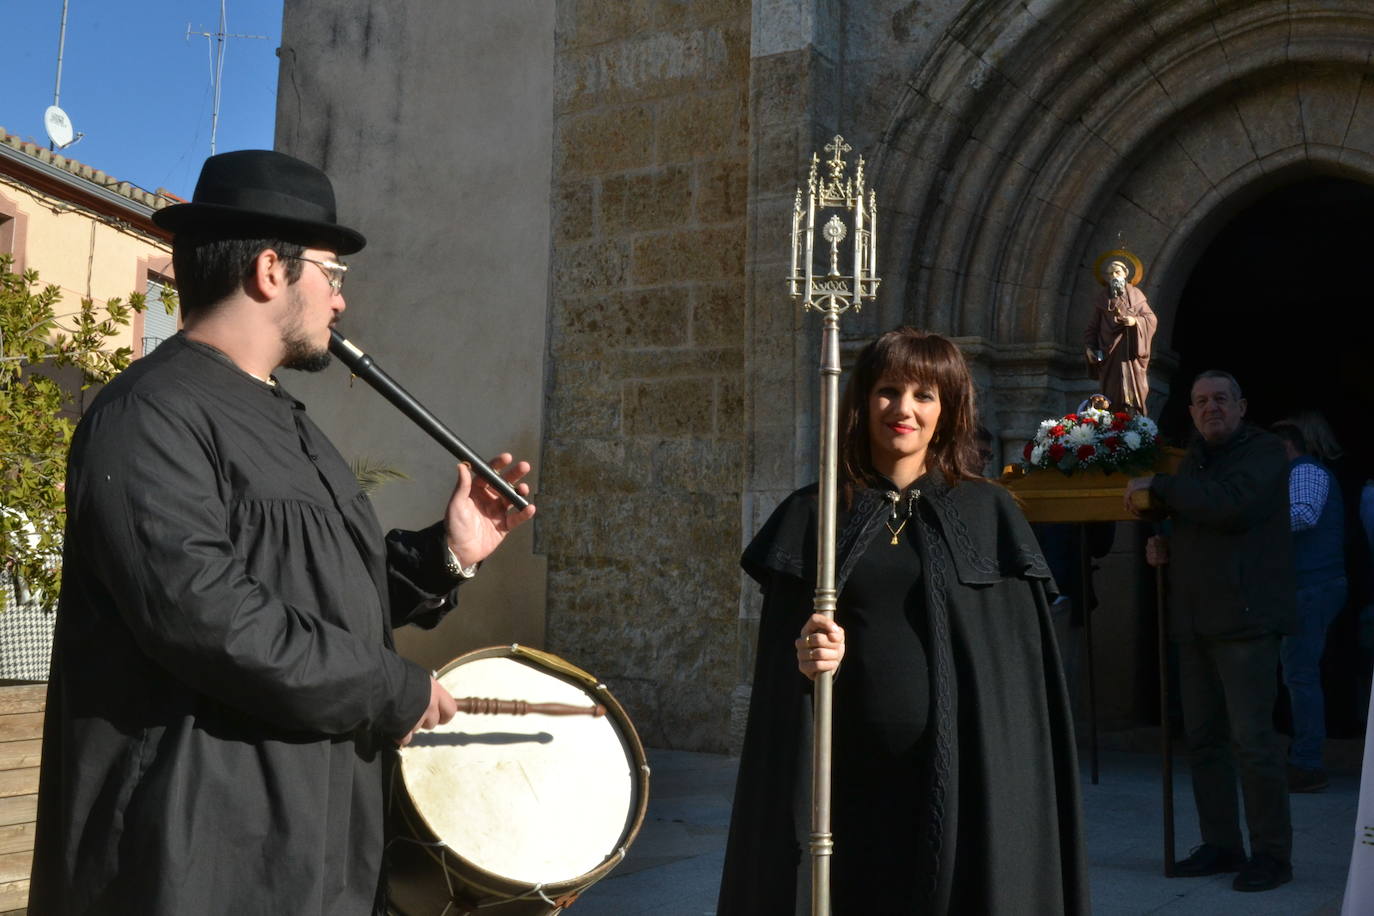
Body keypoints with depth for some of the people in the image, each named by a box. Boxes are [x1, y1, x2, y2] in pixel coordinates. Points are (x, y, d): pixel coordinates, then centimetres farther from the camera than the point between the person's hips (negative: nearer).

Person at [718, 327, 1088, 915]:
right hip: (849, 772, 1)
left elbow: (1019, 657, 2)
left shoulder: (988, 512, 4)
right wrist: (804, 655, -15)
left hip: (964, 771, 0)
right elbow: (780, 663, 6)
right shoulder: (811, 515, 5)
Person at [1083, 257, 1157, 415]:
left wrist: (1135, 321, -16)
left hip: (1130, 353, -2)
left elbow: (1151, 319, 4)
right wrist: (1089, 347, -1)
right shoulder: (1103, 302, 16)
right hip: (1109, 356, 2)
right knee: (1112, 397, -6)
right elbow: (1092, 328, 14)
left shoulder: (1136, 295, 11)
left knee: (1132, 394, -12)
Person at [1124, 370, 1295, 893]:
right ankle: (1221, 845, 19)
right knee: (1203, 737, 10)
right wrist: (1161, 546, 9)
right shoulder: (1193, 460, 20)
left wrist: (1158, 487, -16)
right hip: (1195, 621, 8)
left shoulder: (1263, 451, -4)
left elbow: (1230, 503, -24)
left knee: (1252, 737, -8)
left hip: (1245, 617, -8)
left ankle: (1272, 855, 1)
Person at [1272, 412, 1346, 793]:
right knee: (1300, 674, 16)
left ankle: (1307, 765, -9)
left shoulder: (1307, 470, -11)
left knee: (1300, 675, -10)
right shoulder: (1313, 472, 22)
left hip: (1310, 587, -11)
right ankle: (1302, 754, 22)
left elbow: (1304, 514, -27)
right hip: (1317, 585, 11)